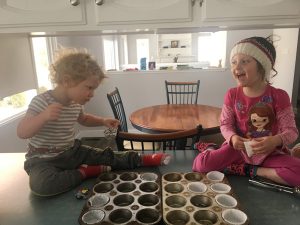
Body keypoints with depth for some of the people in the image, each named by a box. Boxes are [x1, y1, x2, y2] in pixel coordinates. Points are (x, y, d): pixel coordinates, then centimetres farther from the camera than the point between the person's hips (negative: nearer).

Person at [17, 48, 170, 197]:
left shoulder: (75, 103, -2)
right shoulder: (42, 101, -23)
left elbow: (83, 119, 20)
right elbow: (22, 133, -25)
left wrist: (103, 121, 4)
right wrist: (44, 117, -42)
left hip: (71, 152, 5)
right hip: (44, 159, -5)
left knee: (107, 157, -4)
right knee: (41, 184, -35)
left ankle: (144, 159, 3)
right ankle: (85, 172, -20)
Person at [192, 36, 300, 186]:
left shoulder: (278, 96, -10)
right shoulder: (232, 95, -4)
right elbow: (226, 124, -1)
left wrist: (276, 141, -31)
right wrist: (232, 137, -24)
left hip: (270, 152, 1)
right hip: (239, 148, 0)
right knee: (201, 164, -24)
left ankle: (248, 171, -11)